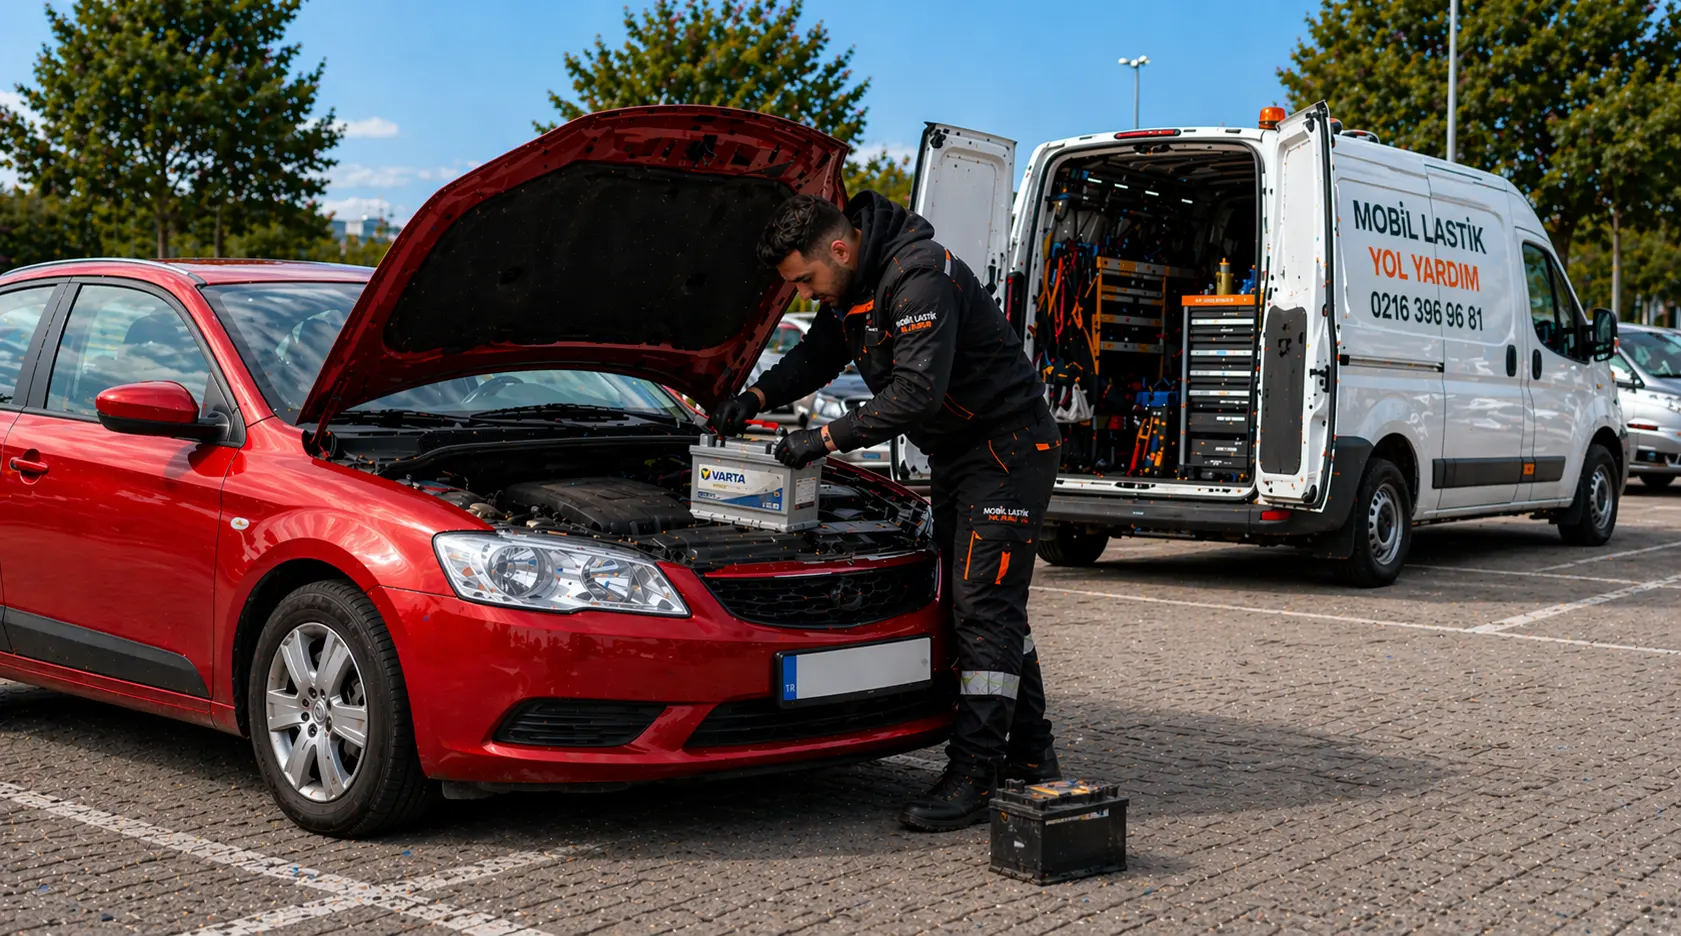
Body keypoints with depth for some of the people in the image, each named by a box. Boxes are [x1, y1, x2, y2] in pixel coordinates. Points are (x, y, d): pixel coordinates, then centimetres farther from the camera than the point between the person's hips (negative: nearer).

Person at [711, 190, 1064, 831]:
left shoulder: (919, 279, -27)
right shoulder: (850, 283, 5)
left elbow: (917, 392, -33)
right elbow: (818, 355, 18)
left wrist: (828, 438, -28)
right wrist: (755, 398, 4)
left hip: (1008, 449, -10)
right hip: (955, 456, 10)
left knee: (986, 606, -12)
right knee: (977, 605, 13)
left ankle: (973, 778, -10)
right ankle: (1030, 755, 24)